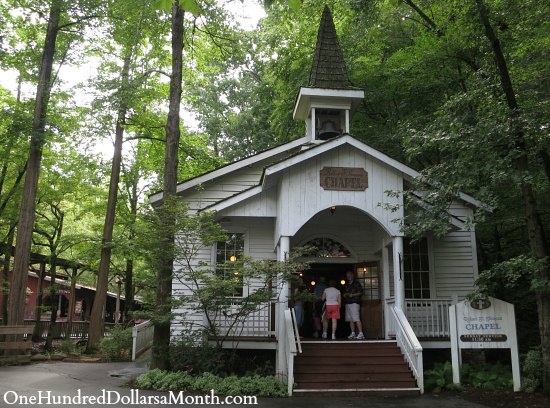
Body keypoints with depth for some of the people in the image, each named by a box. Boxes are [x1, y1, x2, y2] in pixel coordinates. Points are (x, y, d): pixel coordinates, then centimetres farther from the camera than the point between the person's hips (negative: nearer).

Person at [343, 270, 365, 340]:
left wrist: (353, 295, -15)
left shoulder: (356, 283, -1)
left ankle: (361, 334, -17)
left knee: (356, 318, -15)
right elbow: (344, 292, 29)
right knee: (350, 319, 6)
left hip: (354, 303, -7)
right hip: (347, 303, 7)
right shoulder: (346, 285, 20)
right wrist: (345, 295, 7)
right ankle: (353, 334, 11)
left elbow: (361, 292, -6)